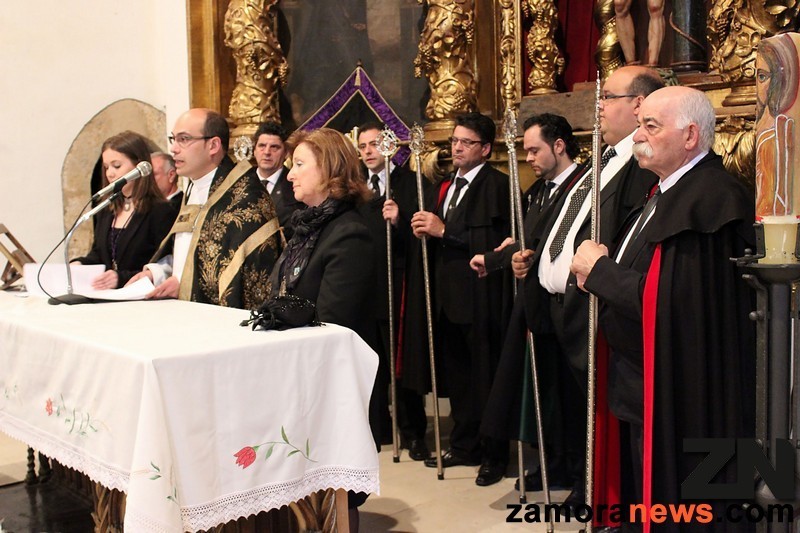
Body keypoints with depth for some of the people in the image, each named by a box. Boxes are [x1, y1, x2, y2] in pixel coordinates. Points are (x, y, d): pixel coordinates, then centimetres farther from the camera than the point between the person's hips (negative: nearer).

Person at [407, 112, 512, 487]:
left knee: (486, 376, 1)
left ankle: (495, 455, 14)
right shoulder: (443, 187, 16)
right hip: (448, 297, 8)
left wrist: (444, 231, -20)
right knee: (455, 375, 15)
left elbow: (496, 240, -19)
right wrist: (422, 230, -5)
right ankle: (464, 445, 29)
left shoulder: (497, 185, -9)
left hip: (482, 297, -8)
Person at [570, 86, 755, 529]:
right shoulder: (672, 190, 12)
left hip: (678, 395, -9)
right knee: (645, 495, 19)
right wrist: (603, 271, -2)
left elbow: (665, 300, -28)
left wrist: (598, 268, -14)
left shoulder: (710, 199, -21)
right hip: (646, 389, 10)